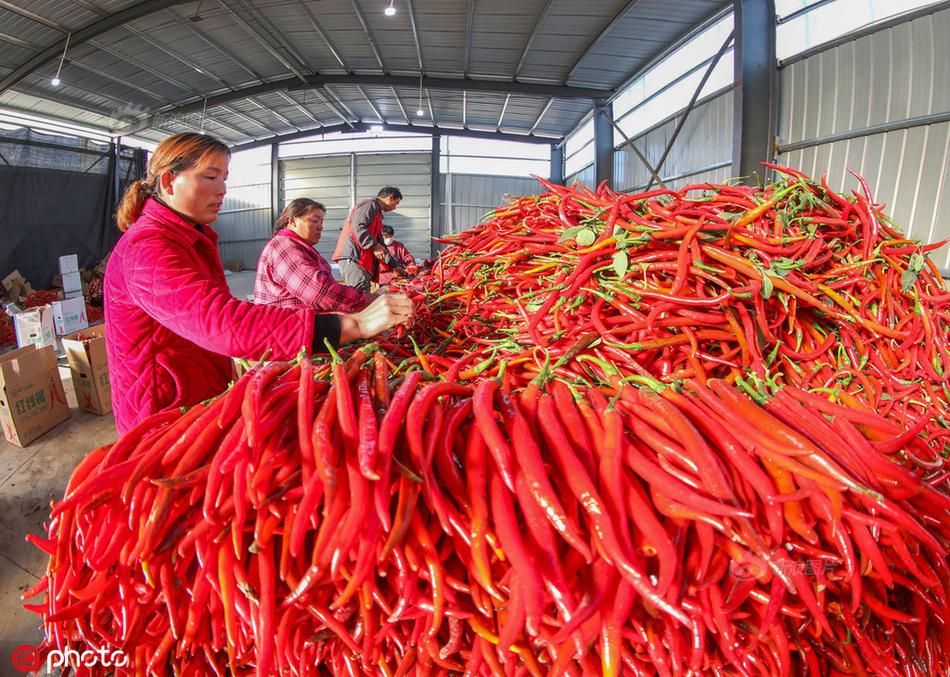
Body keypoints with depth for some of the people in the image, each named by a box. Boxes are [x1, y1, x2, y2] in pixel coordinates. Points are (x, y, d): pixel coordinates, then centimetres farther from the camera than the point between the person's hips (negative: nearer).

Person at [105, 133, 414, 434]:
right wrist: (353, 324, -43)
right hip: (168, 420, -9)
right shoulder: (148, 249, -21)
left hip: (203, 402, 9)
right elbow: (222, 322, -37)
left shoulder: (191, 237, 14)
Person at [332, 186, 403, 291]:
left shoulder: (377, 212, 27)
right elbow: (358, 227, -20)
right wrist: (375, 245, -18)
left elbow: (378, 240, 30)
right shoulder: (369, 204, -5)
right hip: (352, 258, -10)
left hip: (363, 260, 10)